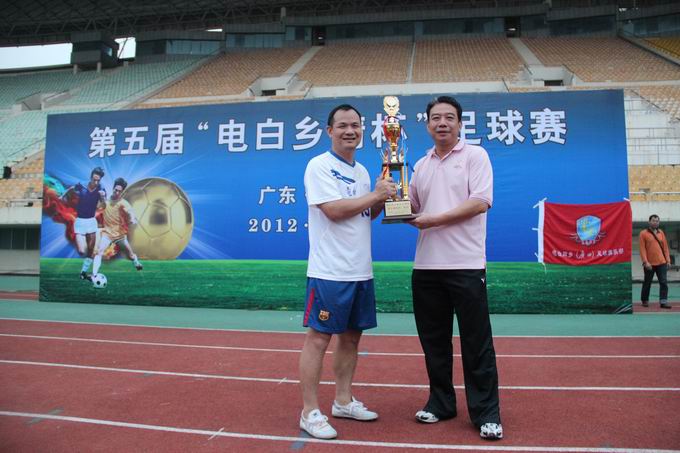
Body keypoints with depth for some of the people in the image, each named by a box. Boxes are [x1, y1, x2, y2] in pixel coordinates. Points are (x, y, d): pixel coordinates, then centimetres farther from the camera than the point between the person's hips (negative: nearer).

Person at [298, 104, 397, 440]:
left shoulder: (362, 171, 15)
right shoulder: (319, 166, -9)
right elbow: (334, 210, -20)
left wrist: (383, 200, 0)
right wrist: (375, 195, -12)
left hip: (361, 271, 8)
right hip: (329, 271, -8)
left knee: (351, 336, 14)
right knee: (318, 337, -1)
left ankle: (343, 401, 28)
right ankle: (310, 412, 11)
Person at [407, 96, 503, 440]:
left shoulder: (475, 155, 0)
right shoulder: (421, 165, 16)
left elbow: (480, 202, -12)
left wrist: (434, 219, -15)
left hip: (466, 265, -5)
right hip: (426, 266, 5)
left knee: (476, 343, 3)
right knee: (434, 340, 12)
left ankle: (486, 414, 15)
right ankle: (440, 402, 28)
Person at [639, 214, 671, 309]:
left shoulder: (661, 233, 11)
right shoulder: (643, 233, -3)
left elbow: (665, 247, 12)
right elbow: (642, 249, -8)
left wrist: (668, 260, 4)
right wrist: (645, 261, -15)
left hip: (661, 263, 3)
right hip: (650, 264, -3)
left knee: (663, 282, -4)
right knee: (647, 283, 8)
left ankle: (663, 301, -3)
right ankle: (644, 300, 21)